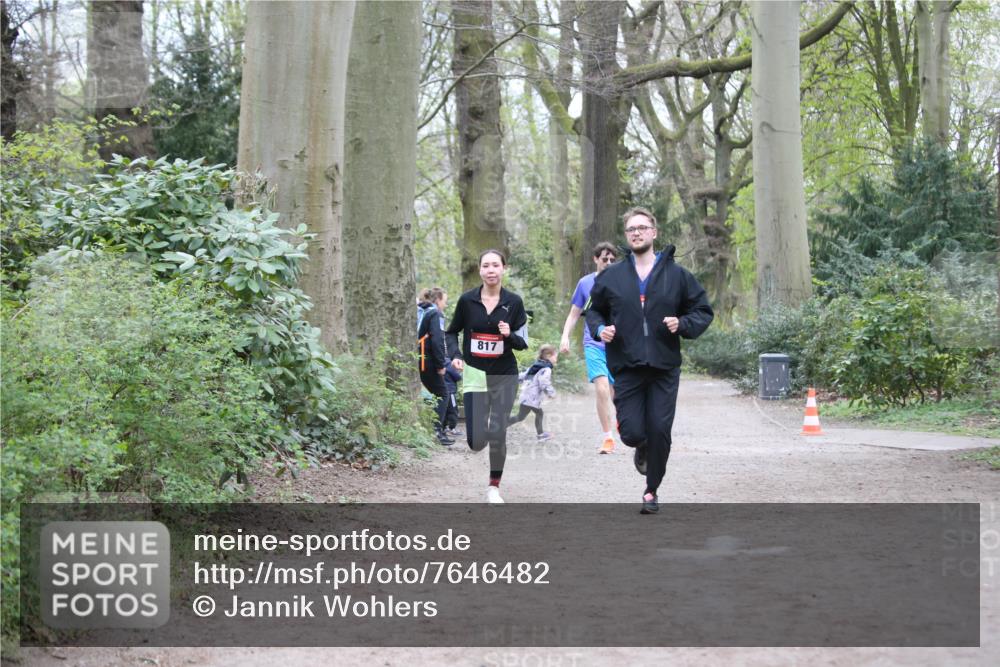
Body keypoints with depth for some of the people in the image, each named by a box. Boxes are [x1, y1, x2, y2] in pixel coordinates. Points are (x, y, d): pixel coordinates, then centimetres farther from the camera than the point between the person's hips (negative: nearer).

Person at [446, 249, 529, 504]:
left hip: (504, 376, 0)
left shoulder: (514, 302, -3)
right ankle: (480, 432, 33)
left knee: (497, 435, -6)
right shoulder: (467, 300, -3)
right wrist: (456, 354, -7)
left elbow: (523, 343, 1)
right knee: (477, 442, -6)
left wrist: (509, 334, -20)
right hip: (474, 374, 0)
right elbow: (452, 332, 10)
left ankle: (494, 486, 16)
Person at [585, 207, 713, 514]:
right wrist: (599, 328, -2)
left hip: (664, 368, 0)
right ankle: (642, 448, 33)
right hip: (626, 368, 1)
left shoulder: (677, 275, 4)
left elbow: (703, 312, 10)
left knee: (659, 432, -2)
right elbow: (594, 311, 19)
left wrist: (683, 324, -10)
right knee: (631, 433, -5)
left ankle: (652, 491, 17)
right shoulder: (610, 276, 7)